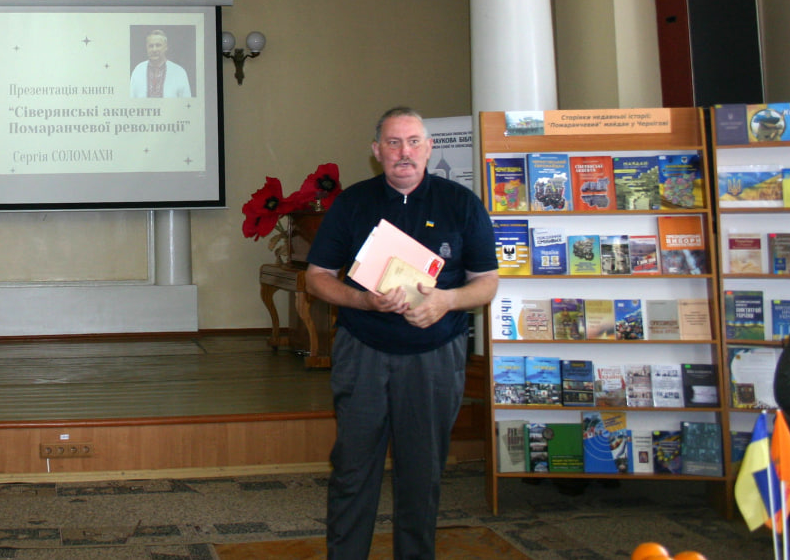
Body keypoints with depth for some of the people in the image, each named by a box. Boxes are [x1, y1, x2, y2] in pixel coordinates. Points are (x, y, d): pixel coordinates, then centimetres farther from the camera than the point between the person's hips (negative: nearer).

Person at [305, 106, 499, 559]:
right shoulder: (352, 203, 5)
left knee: (423, 471, 8)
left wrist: (447, 300, -16)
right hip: (363, 352, 0)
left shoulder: (462, 204, 4)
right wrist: (365, 301, -14)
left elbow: (488, 282, 5)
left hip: (435, 355, 0)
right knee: (353, 468, 2)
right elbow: (318, 276, 5)